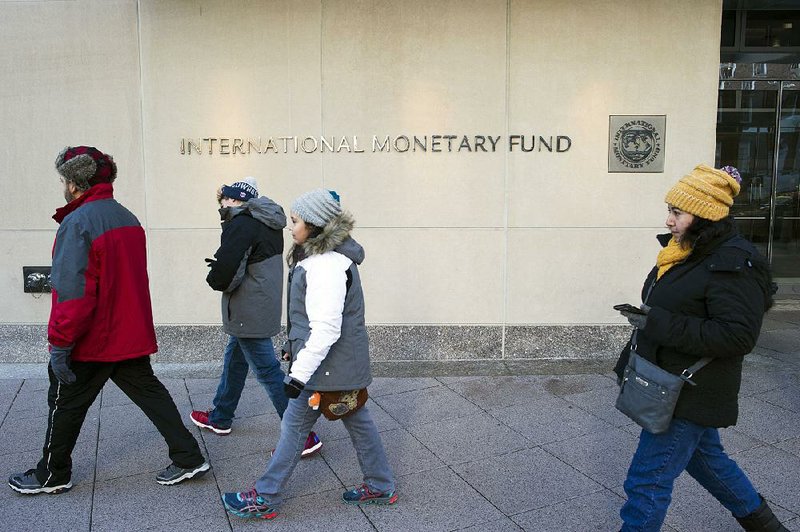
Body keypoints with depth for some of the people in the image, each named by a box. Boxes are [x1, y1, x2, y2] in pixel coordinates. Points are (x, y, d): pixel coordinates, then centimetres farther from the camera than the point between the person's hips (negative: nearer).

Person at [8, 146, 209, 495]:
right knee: (148, 391, 14)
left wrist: (59, 344, -18)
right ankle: (188, 458, 13)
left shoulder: (78, 223, -18)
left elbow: (71, 290, -23)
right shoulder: (128, 218, 7)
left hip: (91, 339, -7)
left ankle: (52, 475, 28)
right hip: (132, 334, 7)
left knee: (66, 403, 11)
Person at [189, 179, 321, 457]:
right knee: (234, 360, 23)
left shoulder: (241, 224, -19)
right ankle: (220, 418, 40)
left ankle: (303, 436, -2)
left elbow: (226, 273, -26)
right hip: (266, 306, 10)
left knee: (268, 371, -5)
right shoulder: (267, 223, 11)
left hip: (249, 314, -10)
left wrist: (214, 279, -4)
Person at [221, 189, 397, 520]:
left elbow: (326, 329, -27)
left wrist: (300, 373, -25)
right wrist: (296, 351, 27)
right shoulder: (327, 256, 11)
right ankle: (381, 487, 28)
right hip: (345, 365, 10)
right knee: (357, 421, 16)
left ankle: (265, 499, 14)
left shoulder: (327, 266, -23)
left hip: (328, 365, -10)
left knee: (294, 425, 1)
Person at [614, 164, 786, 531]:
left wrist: (660, 324, -30)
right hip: (669, 386, 10)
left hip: (688, 394, -10)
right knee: (705, 457, 28)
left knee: (647, 481, -3)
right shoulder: (686, 252, 6)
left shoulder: (734, 264, -22)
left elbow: (739, 336, -27)